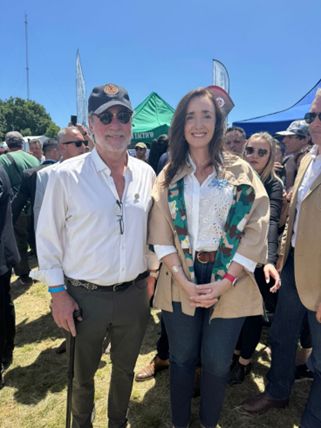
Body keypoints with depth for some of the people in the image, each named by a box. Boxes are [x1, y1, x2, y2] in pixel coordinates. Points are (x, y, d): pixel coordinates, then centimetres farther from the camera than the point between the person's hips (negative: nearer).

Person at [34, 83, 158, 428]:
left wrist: (153, 273, 9)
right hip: (84, 296, -2)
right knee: (83, 374, 21)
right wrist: (58, 292, -7)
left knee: (125, 369, 24)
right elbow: (48, 237, -6)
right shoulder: (66, 175, -12)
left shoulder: (146, 174, -2)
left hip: (134, 294, 3)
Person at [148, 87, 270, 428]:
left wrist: (224, 282, -13)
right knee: (182, 358, 14)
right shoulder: (169, 175, 5)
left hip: (229, 282, 0)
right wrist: (183, 281, -11)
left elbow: (256, 229, -5)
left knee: (217, 362, 11)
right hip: (180, 281, 1)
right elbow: (160, 233, -1)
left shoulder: (241, 171, 1)